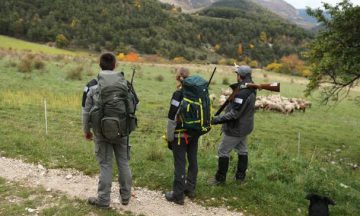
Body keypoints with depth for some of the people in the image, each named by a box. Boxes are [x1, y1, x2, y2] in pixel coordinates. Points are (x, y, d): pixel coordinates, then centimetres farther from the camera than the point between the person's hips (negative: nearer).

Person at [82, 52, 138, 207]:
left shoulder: (93, 85, -8)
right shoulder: (125, 83, -1)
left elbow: (86, 110, -3)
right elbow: (135, 103, 8)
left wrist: (86, 130, 11)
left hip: (102, 131, -2)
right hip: (122, 131, 2)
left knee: (105, 164, 7)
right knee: (123, 163, 14)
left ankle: (103, 199, 16)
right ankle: (125, 196, 26)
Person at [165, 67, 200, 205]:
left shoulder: (178, 94, -15)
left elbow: (172, 118, -15)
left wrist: (169, 138, -7)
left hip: (180, 134, -6)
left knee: (180, 164, 0)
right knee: (192, 161, 15)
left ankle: (178, 195, 8)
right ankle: (190, 189, 29)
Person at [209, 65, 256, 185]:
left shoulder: (242, 92, -27)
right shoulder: (251, 90, 4)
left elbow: (234, 114, -27)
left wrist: (218, 119, -23)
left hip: (235, 128, -10)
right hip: (244, 127, 10)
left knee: (223, 152, 2)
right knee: (242, 150, 17)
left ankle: (220, 178, 11)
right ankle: (240, 176, 28)